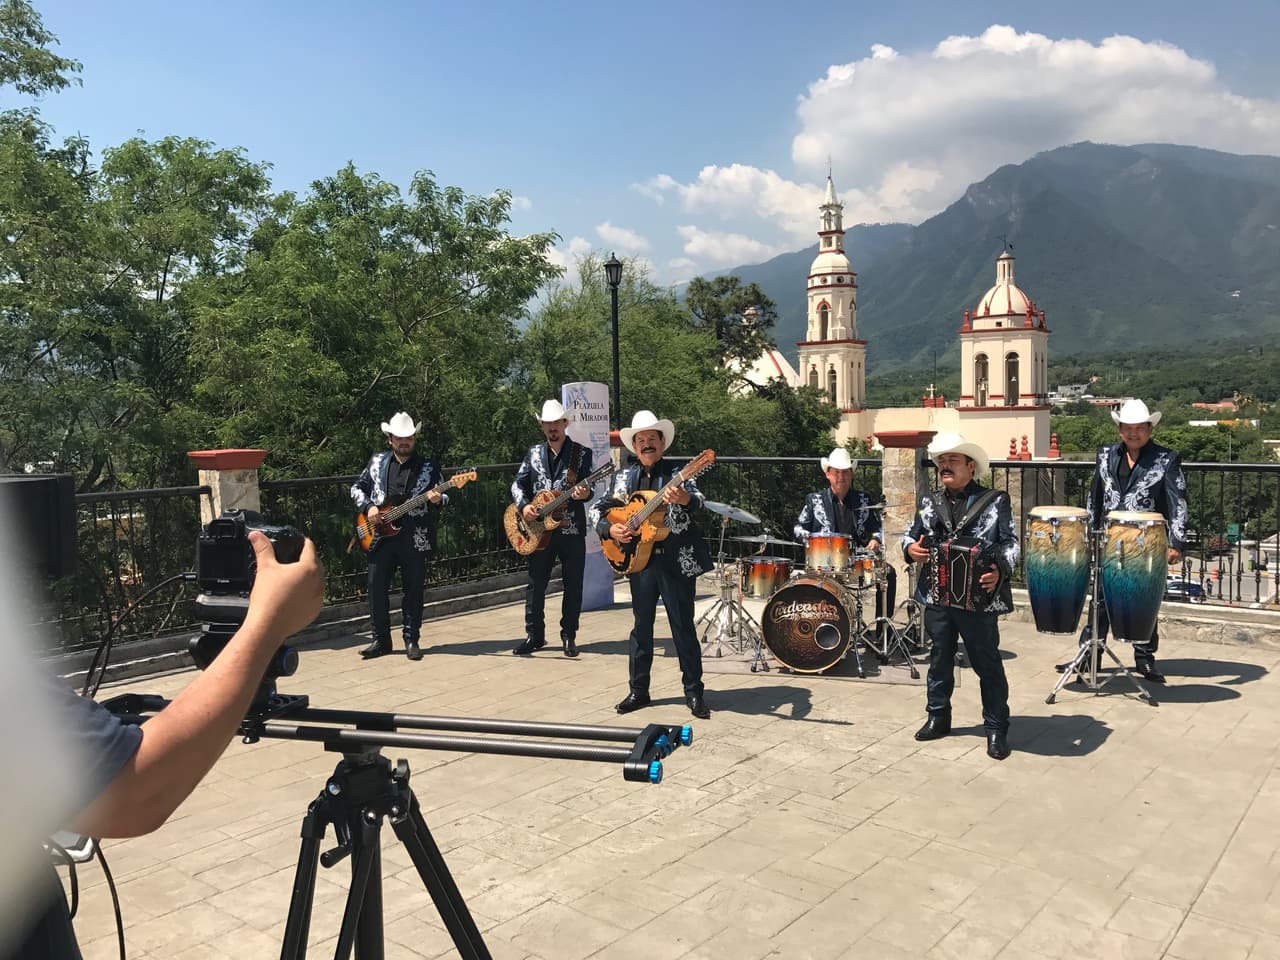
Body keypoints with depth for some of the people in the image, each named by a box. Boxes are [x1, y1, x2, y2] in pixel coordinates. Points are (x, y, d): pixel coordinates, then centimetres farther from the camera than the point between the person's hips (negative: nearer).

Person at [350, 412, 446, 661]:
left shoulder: (429, 467, 4)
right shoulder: (377, 462, 9)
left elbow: (443, 496, 4)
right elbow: (357, 488, 15)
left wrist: (437, 499, -19)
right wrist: (368, 507, -2)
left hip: (415, 539, -2)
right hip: (381, 535, 2)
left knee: (413, 590, 2)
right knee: (376, 587, 2)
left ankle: (411, 640, 14)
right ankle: (381, 639, 15)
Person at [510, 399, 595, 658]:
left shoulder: (582, 453, 0)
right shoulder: (534, 453, 8)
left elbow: (587, 486, -6)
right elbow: (517, 484, 8)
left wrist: (585, 493, -30)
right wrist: (524, 505, -10)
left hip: (572, 529, -2)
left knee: (573, 585, 4)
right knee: (535, 584, 6)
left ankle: (569, 636, 16)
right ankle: (534, 635, 18)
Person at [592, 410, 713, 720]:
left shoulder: (677, 474, -3)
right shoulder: (624, 477, 8)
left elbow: (697, 499, -22)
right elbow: (597, 509, 12)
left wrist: (685, 499, -46)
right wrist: (609, 529, -9)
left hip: (678, 561, -3)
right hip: (639, 558, 4)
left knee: (683, 627, 2)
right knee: (641, 627, 11)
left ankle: (694, 692, 12)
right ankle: (638, 691, 22)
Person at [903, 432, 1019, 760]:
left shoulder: (995, 501, -3)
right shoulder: (929, 502, 8)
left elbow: (1011, 543, -4)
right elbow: (910, 535, 13)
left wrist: (1000, 571, -21)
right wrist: (910, 548, -9)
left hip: (978, 598, -4)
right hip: (936, 596, 4)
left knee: (988, 663, 5)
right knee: (940, 658, 15)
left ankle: (996, 728, 17)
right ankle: (938, 717, 30)